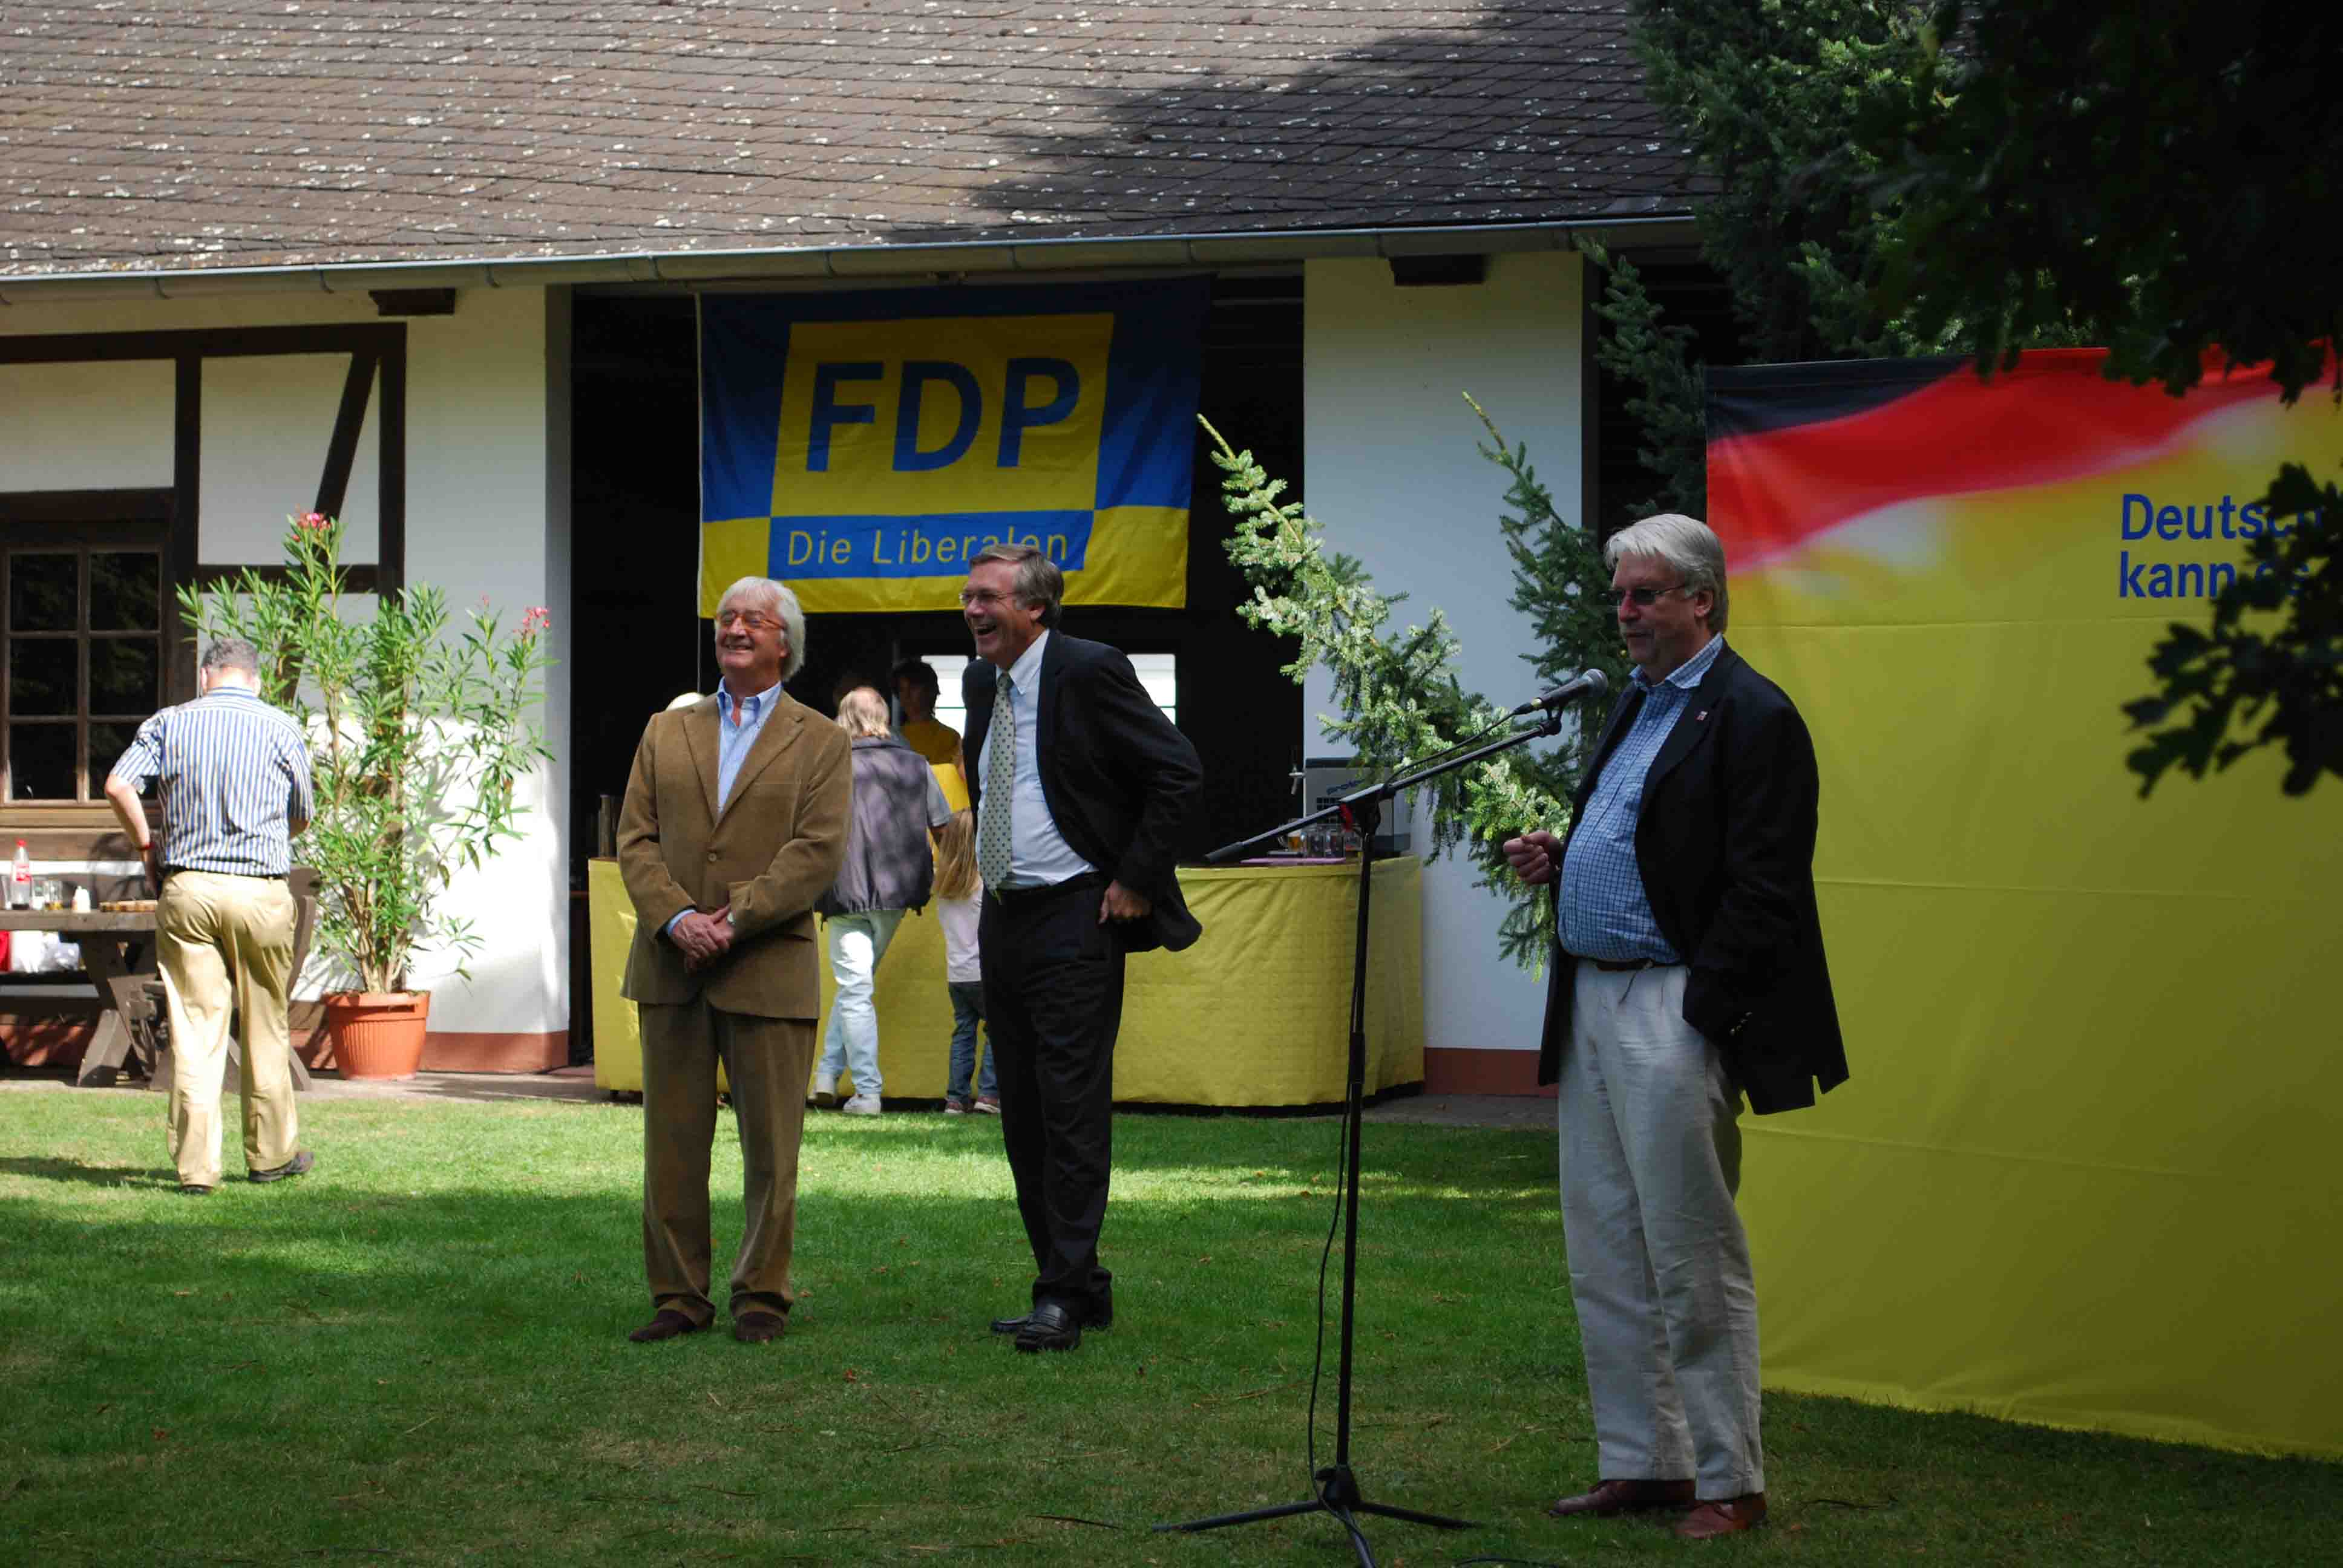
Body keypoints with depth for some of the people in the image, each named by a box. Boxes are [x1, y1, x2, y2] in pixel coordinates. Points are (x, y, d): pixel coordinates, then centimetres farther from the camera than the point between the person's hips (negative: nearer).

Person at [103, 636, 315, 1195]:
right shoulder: (281, 729, 3)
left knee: (194, 1029, 2)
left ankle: (196, 1165, -2)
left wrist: (147, 845, 8)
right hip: (260, 891, -1)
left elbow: (118, 785, -6)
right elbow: (302, 817, 11)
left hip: (186, 887, 1)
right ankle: (270, 1154, 20)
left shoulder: (169, 723, 5)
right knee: (266, 1028, 12)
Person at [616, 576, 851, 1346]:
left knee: (771, 1147, 0)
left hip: (769, 969, -3)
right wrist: (675, 920, -11)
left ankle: (761, 1296, 9)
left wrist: (733, 921, -15)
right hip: (671, 966, 3)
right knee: (672, 1142, 4)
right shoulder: (666, 733, 15)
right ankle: (679, 1296, 10)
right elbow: (635, 840, 7)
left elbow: (818, 851, -6)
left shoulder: (821, 742, 6)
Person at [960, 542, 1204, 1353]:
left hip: (1075, 920, -8)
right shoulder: (982, 682, 11)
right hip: (1003, 918, 8)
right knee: (1024, 1114, 9)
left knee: (1072, 1109, -10)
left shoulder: (1088, 672, -12)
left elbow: (1179, 771, -13)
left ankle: (1063, 1298, -9)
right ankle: (1081, 1285, 17)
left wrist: (1136, 880, -13)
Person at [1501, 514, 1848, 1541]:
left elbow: (1762, 888, -16)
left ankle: (1727, 1483, 3)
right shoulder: (1638, 704, 17)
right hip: (1594, 1006, 9)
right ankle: (1642, 1464, 20)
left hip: (1673, 1013, -9)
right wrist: (1559, 860, 7)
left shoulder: (1750, 716, -11)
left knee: (1694, 1259, -4)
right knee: (1605, 1255, 12)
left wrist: (1700, 1014, -20)